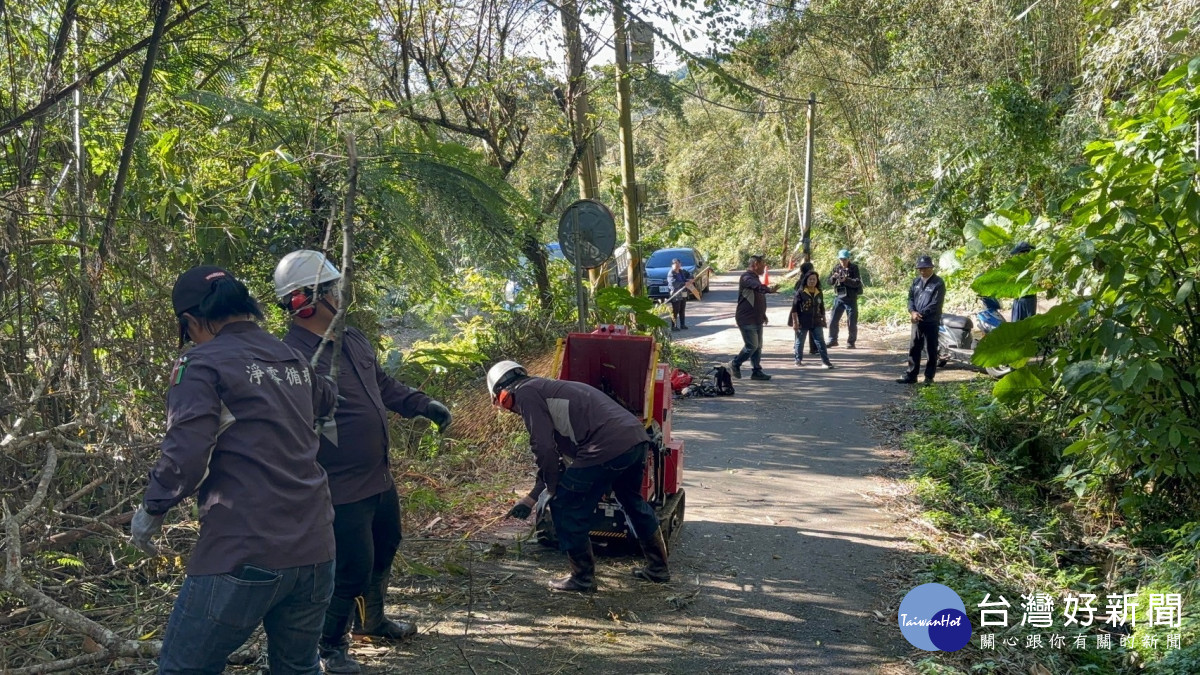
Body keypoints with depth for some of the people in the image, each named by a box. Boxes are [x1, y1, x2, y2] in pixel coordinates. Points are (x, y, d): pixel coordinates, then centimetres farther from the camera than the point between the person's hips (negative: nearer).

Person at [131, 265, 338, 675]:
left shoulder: (203, 364, -6)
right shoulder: (293, 359, 14)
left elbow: (185, 455, -16)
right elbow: (326, 400, 37)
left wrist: (152, 509, 0)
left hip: (244, 553, -6)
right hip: (314, 549, 7)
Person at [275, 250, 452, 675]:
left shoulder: (353, 338, 6)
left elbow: (384, 385, 21)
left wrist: (423, 405, 11)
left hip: (379, 479, 9)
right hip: (342, 492, -9)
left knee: (384, 550, 25)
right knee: (352, 569, 0)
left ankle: (372, 620, 49)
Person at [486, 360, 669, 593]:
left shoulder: (525, 393, 4)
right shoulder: (547, 388, 31)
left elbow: (544, 448, -5)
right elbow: (558, 447, 35)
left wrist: (553, 488, 9)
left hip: (607, 447, -9)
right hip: (638, 437, 10)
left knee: (566, 509, 7)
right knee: (633, 502, 30)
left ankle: (583, 578, 18)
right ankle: (658, 568, 41)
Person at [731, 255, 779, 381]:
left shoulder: (754, 277, 17)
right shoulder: (747, 277, -16)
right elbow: (757, 287, -39)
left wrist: (763, 315, 31)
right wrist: (769, 289, -57)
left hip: (757, 320, 10)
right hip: (747, 320, -10)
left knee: (758, 346, 11)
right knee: (752, 346, -8)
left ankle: (757, 371, 16)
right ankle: (735, 364, 11)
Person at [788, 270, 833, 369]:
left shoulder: (819, 293, 6)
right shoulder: (800, 293, -7)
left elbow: (822, 308, 16)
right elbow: (794, 308, -8)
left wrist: (823, 320, 16)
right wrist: (795, 322, -12)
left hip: (816, 323, 3)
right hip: (802, 323, -3)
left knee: (821, 342, -2)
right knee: (800, 341, 9)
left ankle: (826, 361, -1)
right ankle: (798, 359, 23)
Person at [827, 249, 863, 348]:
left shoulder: (854, 268, -6)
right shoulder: (836, 267, 5)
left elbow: (857, 283, -14)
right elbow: (830, 282, 6)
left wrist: (846, 280, -27)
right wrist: (834, 277, -15)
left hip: (851, 298, -4)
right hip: (838, 297, 4)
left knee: (852, 322, 1)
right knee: (833, 320, 5)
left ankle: (851, 342, 11)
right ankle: (833, 340, 19)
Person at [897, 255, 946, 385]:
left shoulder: (938, 283, -9)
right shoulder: (916, 281, 13)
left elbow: (935, 304, -16)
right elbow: (911, 298, 10)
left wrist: (921, 314, -19)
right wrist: (913, 312, -9)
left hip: (931, 322, -6)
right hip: (917, 321, 7)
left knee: (931, 350, 2)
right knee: (914, 349, 10)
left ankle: (929, 377, 8)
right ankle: (911, 375, 17)